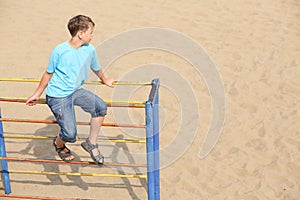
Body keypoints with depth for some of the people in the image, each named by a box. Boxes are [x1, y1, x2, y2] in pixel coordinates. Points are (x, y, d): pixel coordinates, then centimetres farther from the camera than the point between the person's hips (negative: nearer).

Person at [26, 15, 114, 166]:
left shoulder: (90, 49, -3)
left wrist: (105, 80, 35)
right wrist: (37, 94, 7)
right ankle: (59, 144, 25)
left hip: (76, 91, 5)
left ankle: (91, 143, 1)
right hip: (58, 96, -5)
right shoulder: (59, 51, -16)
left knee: (101, 107, -20)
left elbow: (96, 68, 18)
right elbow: (49, 73, -2)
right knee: (70, 134, -14)